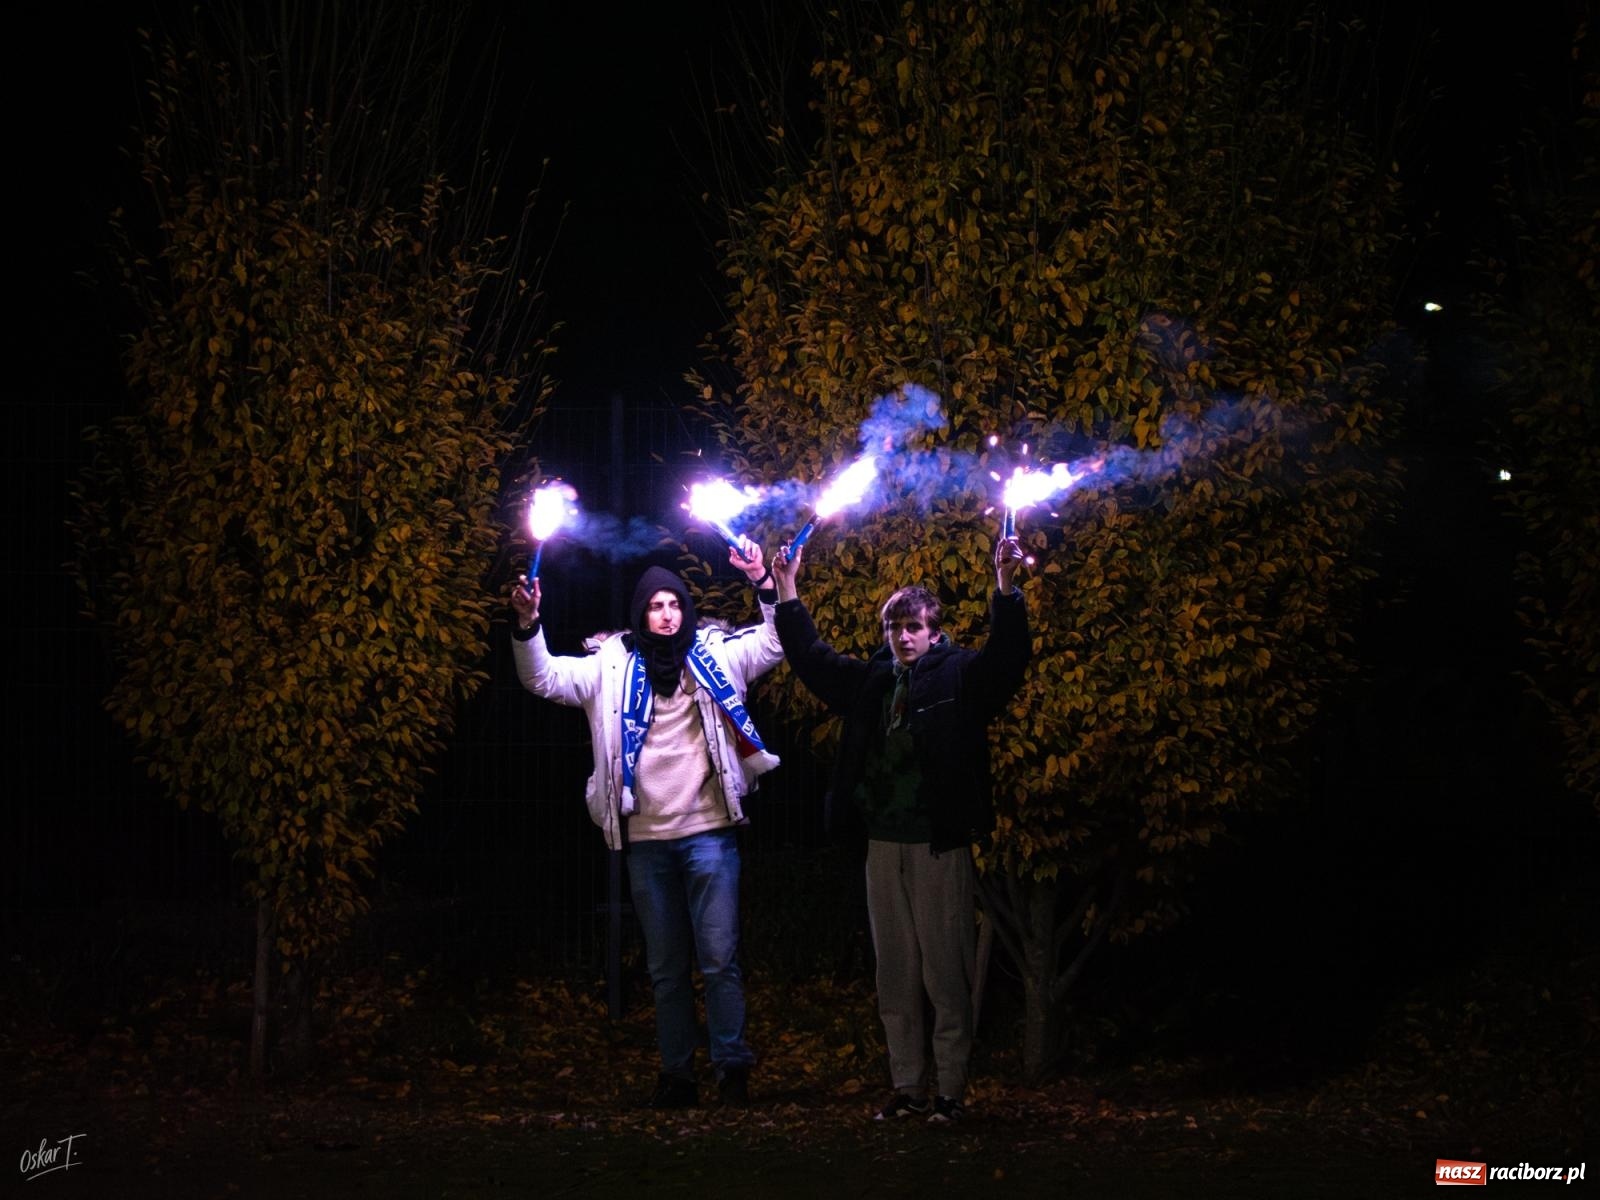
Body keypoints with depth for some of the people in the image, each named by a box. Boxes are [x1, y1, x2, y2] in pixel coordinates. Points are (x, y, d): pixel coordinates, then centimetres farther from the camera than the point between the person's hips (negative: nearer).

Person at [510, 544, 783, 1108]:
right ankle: (676, 1073, 17)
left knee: (719, 959, -6)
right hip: (646, 839, 2)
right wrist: (528, 624, -13)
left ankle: (733, 1071, 0)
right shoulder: (613, 666, 6)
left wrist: (763, 582, -10)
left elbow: (777, 641, 3)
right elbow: (545, 678, 3)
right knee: (665, 967, 10)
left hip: (708, 833, -2)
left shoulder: (716, 657, 5)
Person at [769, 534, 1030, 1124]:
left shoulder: (959, 677, -2)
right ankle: (906, 1089, 16)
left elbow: (1006, 655, -17)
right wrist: (787, 594, 18)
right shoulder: (871, 681, 13)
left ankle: (950, 1090, 3)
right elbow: (812, 658, 23)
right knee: (895, 976, 9)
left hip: (940, 847, -5)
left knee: (946, 973, -2)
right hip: (884, 845, 6)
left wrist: (1005, 587, -29)